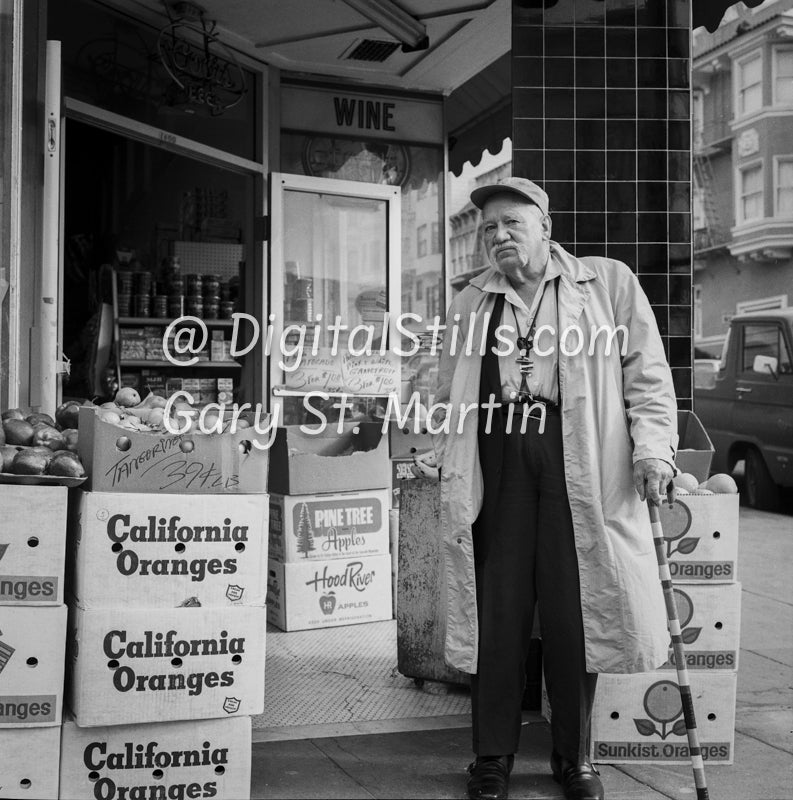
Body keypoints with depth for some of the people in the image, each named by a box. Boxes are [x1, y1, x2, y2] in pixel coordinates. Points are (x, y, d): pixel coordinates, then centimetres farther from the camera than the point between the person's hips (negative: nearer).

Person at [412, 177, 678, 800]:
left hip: (580, 465, -2)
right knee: (498, 609, 2)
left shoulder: (607, 282, 9)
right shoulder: (471, 304, 19)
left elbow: (647, 373, 4)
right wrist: (438, 456, 9)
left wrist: (653, 448, -7)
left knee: (573, 611, 1)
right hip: (496, 463, 3)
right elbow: (454, 395, 23)